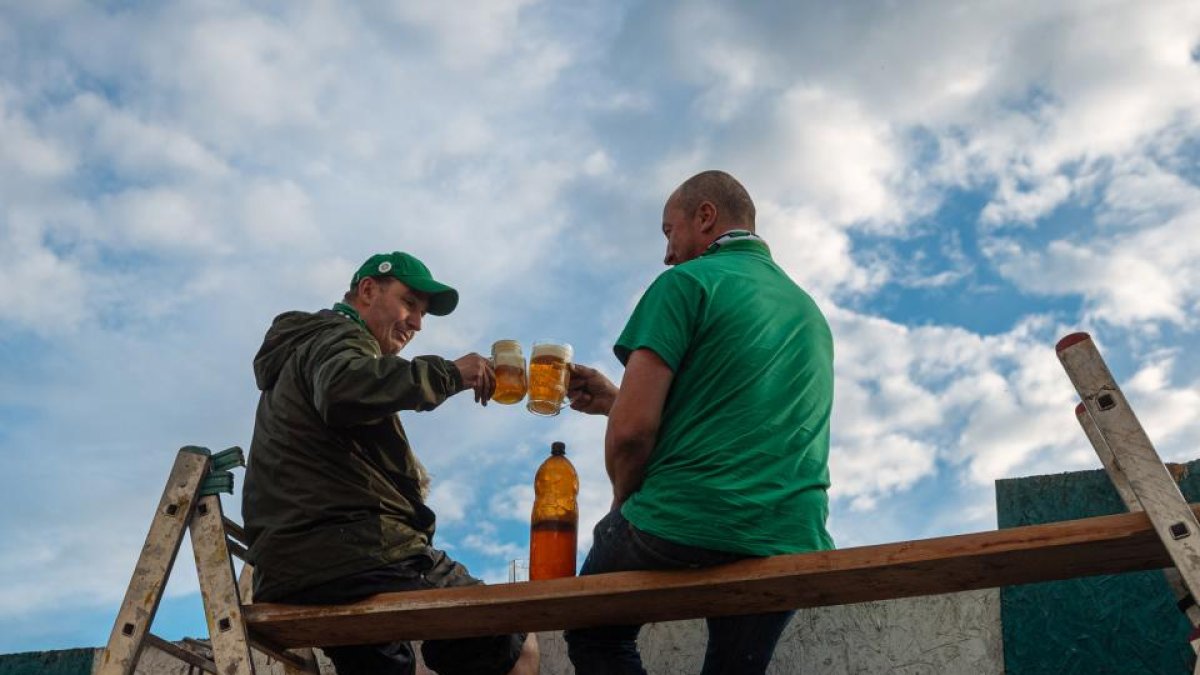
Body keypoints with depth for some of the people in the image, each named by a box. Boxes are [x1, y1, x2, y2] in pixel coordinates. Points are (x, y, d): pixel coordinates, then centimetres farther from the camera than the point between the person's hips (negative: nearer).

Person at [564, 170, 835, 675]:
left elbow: (631, 431, -12)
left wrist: (625, 504, 8)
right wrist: (614, 399, 28)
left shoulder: (687, 282, -3)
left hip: (684, 526, -6)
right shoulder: (809, 311, 20)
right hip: (791, 541, 6)